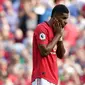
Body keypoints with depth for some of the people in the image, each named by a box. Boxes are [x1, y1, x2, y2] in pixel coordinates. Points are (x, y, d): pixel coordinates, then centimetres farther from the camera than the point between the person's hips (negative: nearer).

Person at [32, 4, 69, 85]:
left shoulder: (56, 30, 17)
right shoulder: (42, 28, -9)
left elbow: (61, 55, 17)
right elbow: (44, 52, -19)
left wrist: (60, 36, 4)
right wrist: (58, 35, -9)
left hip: (53, 78, 9)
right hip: (42, 78, -9)